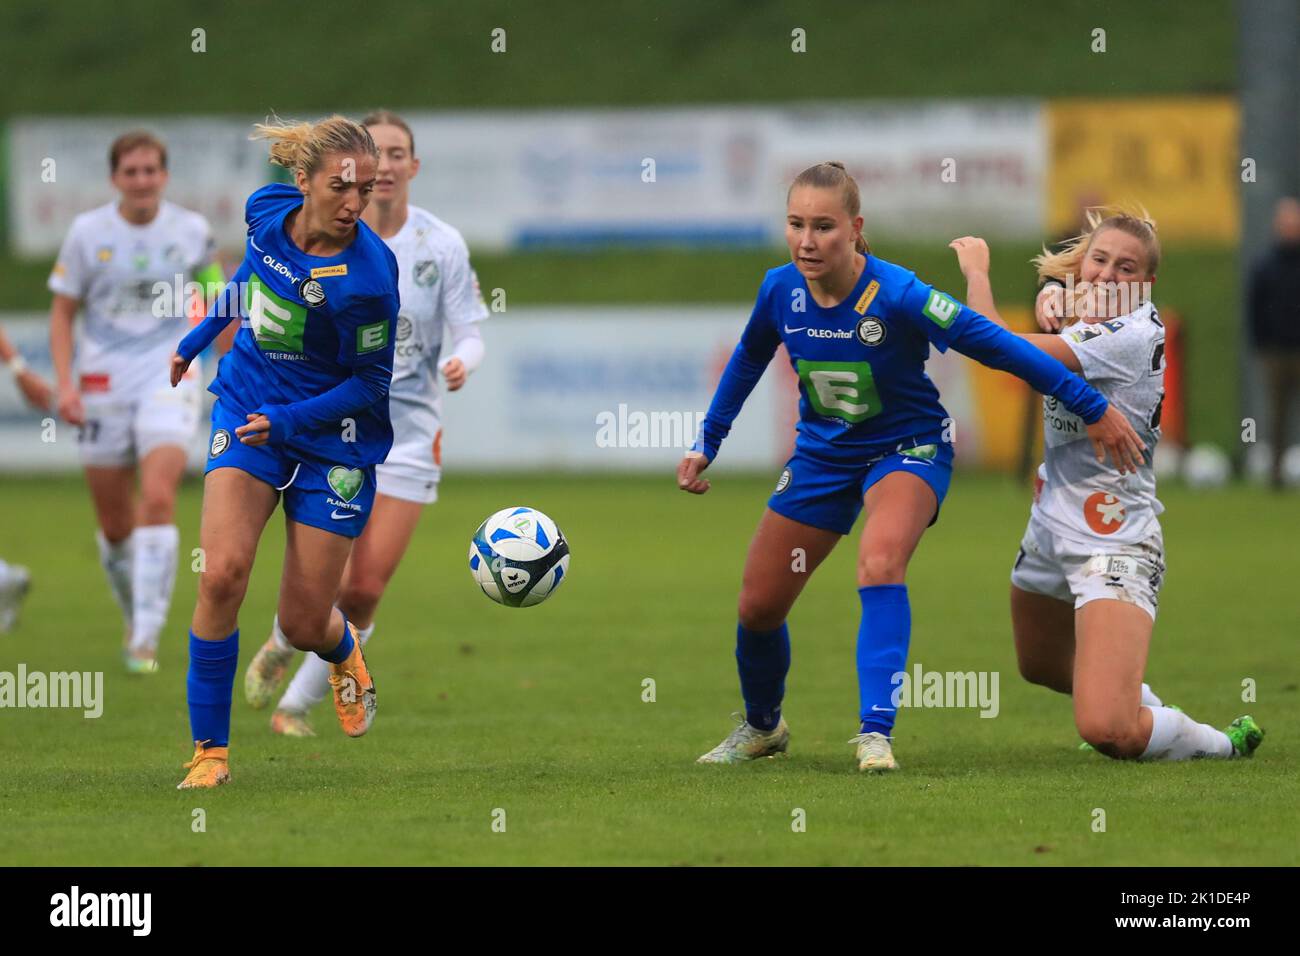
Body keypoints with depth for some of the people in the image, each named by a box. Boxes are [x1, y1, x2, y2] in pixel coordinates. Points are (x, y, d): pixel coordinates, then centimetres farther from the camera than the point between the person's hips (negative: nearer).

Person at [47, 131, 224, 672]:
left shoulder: (191, 232, 0)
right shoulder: (88, 232, -3)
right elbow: (62, 311, 3)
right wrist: (65, 383, -7)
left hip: (169, 376, -1)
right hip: (103, 383, 1)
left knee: (158, 499, -20)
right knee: (115, 524, 5)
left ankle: (146, 638, -16)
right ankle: (136, 619, 32)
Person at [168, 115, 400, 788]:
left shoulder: (367, 276, -25)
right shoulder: (267, 210, -10)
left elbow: (371, 382, -14)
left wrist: (287, 421, -25)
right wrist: (196, 342, 26)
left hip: (331, 433, -3)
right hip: (247, 406, 3)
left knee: (303, 627, 0)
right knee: (222, 575, -19)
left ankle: (344, 653, 40)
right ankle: (209, 747, -5)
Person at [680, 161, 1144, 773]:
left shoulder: (897, 297, -30)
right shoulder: (781, 291, -15)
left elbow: (997, 346, -24)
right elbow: (749, 359, 8)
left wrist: (1093, 408, -21)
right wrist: (707, 444, 12)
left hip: (908, 447, -5)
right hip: (822, 452, 5)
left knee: (879, 566, -34)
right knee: (757, 607, 6)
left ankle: (875, 731, -33)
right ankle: (761, 726, 35)